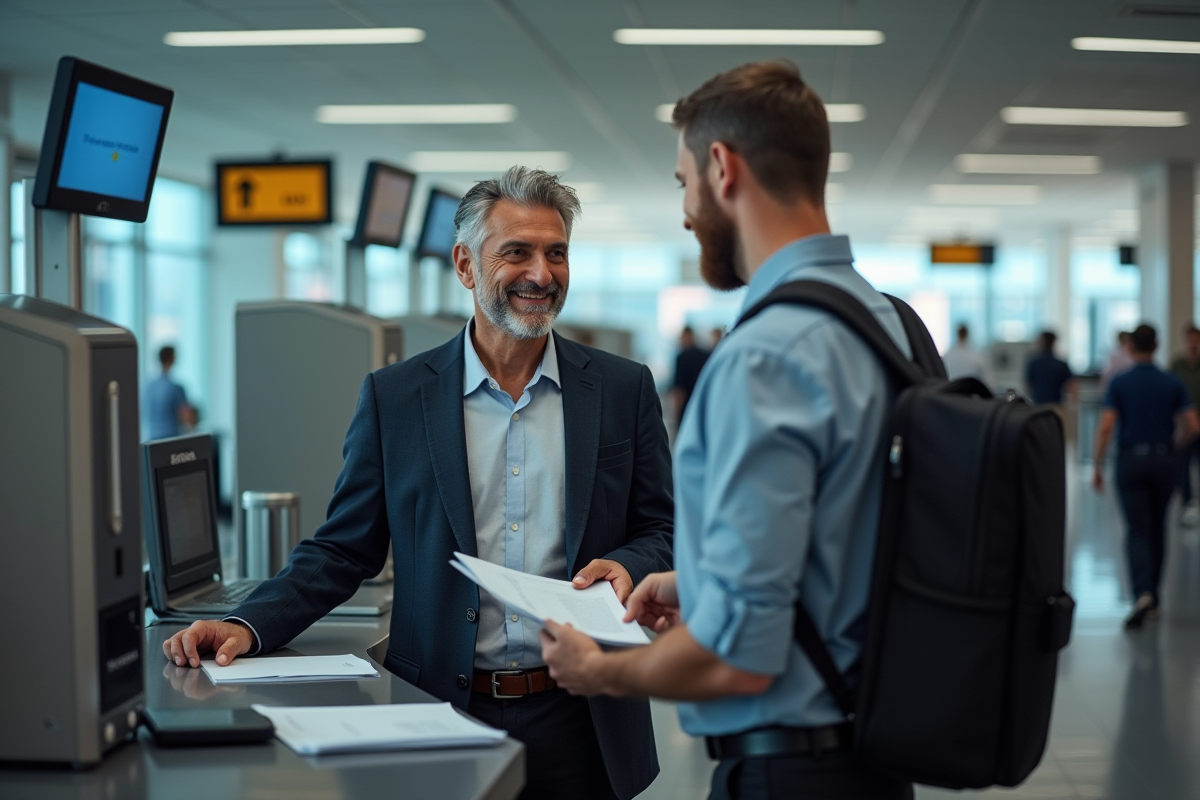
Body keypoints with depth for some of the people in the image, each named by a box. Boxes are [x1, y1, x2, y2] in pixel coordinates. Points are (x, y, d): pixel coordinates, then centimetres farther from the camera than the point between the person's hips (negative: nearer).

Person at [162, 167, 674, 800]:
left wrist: (627, 566, -14)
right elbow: (344, 549, 3)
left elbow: (660, 532, 8)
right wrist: (249, 627, -11)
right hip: (443, 719, 0)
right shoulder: (394, 397, 1)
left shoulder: (624, 389, 3)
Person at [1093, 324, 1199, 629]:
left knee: (1137, 532, -4)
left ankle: (1143, 594, -25)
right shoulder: (1173, 383, 0)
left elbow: (1105, 427, -13)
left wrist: (1097, 467, -4)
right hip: (1163, 461, 2)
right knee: (1157, 529, 18)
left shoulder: (1119, 383, -5)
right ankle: (1153, 596, 25)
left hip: (1131, 461, -2)